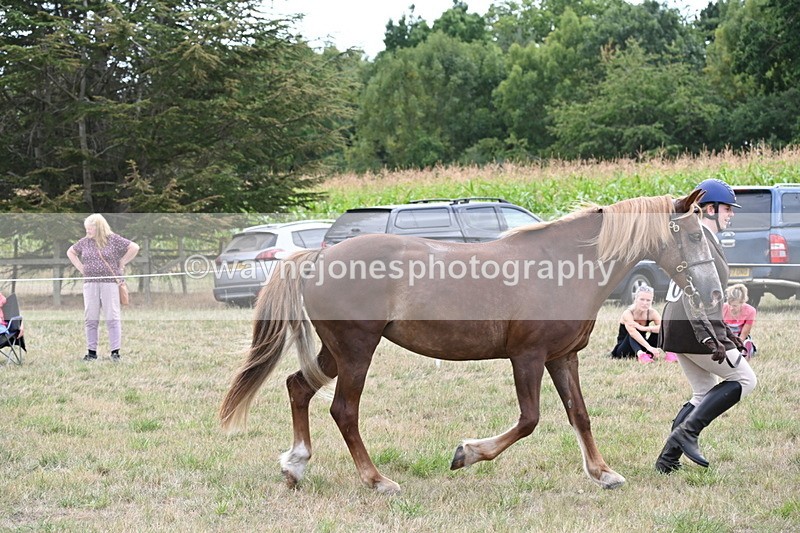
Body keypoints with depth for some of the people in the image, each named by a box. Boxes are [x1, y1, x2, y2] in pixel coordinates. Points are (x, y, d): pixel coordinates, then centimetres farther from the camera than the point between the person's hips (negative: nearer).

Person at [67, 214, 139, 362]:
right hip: (90, 283, 4)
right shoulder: (85, 242, 11)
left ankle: (115, 352, -1)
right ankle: (91, 351, 9)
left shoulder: (113, 240, -1)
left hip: (110, 283, -4)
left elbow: (134, 247, -2)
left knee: (113, 318, -4)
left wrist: (121, 264, -1)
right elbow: (70, 252, 26)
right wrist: (81, 268, 13)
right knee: (90, 319, 4)